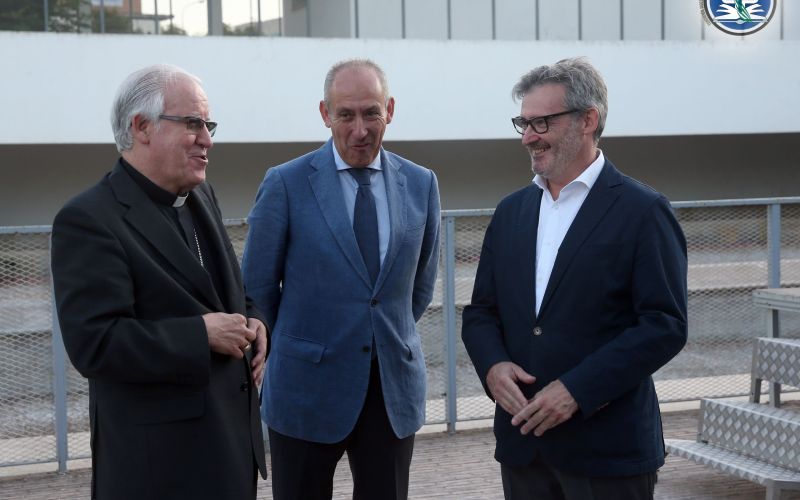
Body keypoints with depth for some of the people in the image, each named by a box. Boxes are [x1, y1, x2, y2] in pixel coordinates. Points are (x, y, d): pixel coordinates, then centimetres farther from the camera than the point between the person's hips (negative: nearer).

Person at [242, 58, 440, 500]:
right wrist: (293, 347, 8)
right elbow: (257, 285, 1)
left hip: (394, 387, 3)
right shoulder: (286, 184, -7)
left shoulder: (421, 184, 4)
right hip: (307, 388, -2)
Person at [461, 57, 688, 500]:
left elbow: (666, 325, -12)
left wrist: (577, 390, -18)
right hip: (522, 440, 5)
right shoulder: (511, 211, 11)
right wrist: (493, 365, -8)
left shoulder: (642, 211, -7)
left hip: (607, 447, -5)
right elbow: (481, 311, 13)